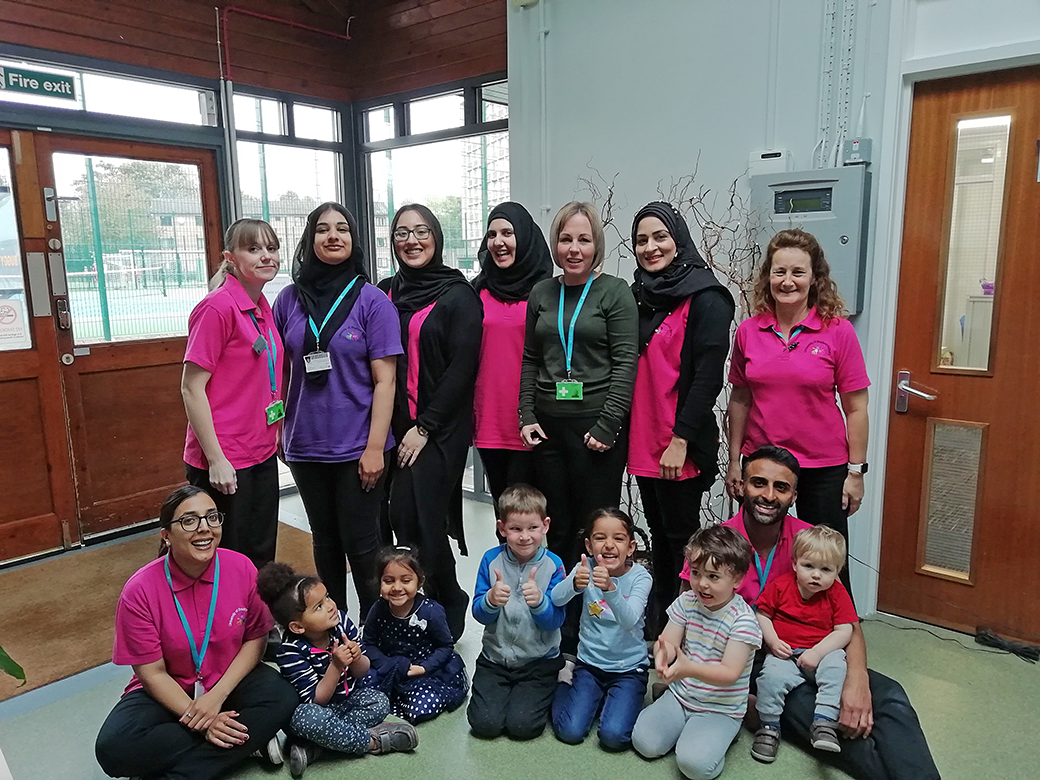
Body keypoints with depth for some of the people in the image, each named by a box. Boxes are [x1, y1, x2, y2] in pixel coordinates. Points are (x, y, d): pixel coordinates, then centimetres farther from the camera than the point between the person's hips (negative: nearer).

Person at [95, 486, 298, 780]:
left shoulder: (242, 567, -16)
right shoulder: (140, 591, -19)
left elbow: (256, 637, -7)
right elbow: (152, 673, -13)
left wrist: (217, 695, -20)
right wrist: (200, 720, -22)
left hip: (230, 681, 1)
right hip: (168, 692, 0)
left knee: (281, 698, -27)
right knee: (114, 747, -28)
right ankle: (248, 741, -17)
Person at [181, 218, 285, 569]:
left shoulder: (263, 308, 9)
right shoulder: (218, 307, -15)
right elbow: (191, 388, -16)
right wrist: (216, 459, -17)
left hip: (263, 454, 8)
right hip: (223, 463, -7)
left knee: (261, 557, 18)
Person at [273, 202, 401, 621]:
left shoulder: (372, 300, -6)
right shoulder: (290, 298, 4)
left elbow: (384, 380, -9)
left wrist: (375, 447, -14)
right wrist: (278, 430, 5)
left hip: (358, 448, -3)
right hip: (306, 446, 4)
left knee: (360, 545, 4)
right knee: (325, 542, 17)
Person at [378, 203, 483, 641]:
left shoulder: (457, 294, -4)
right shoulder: (385, 293, 12)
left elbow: (462, 366, -11)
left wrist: (424, 427, -13)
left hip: (440, 429, -5)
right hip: (396, 426, 5)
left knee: (426, 522, -7)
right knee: (401, 520, 6)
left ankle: (448, 611, 17)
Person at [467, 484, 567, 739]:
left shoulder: (553, 565, -11)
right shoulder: (491, 559, -7)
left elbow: (556, 621, -13)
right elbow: (479, 614, -6)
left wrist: (539, 602, -34)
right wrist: (490, 600, -30)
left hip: (539, 660, -1)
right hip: (495, 657, 2)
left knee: (523, 725, -15)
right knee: (485, 723, -11)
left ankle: (543, 691, 16)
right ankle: (496, 688, 20)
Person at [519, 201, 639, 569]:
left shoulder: (615, 291, -3)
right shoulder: (541, 293, 11)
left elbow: (625, 363, -8)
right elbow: (530, 360, 14)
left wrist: (608, 425, -14)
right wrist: (527, 416, 6)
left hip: (597, 426, -4)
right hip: (547, 425, 5)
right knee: (557, 528, 13)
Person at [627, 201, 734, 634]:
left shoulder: (706, 298, -10)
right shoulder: (638, 297, 12)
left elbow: (708, 375, -17)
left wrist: (680, 439, -20)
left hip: (682, 447, -7)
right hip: (642, 442, 7)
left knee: (680, 537, 4)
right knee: (659, 536, 17)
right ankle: (659, 626, 31)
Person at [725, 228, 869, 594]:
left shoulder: (838, 331, -7)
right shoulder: (748, 331, 0)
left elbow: (855, 408, -4)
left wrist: (856, 470, -5)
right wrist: (734, 461, 7)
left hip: (823, 469, -2)